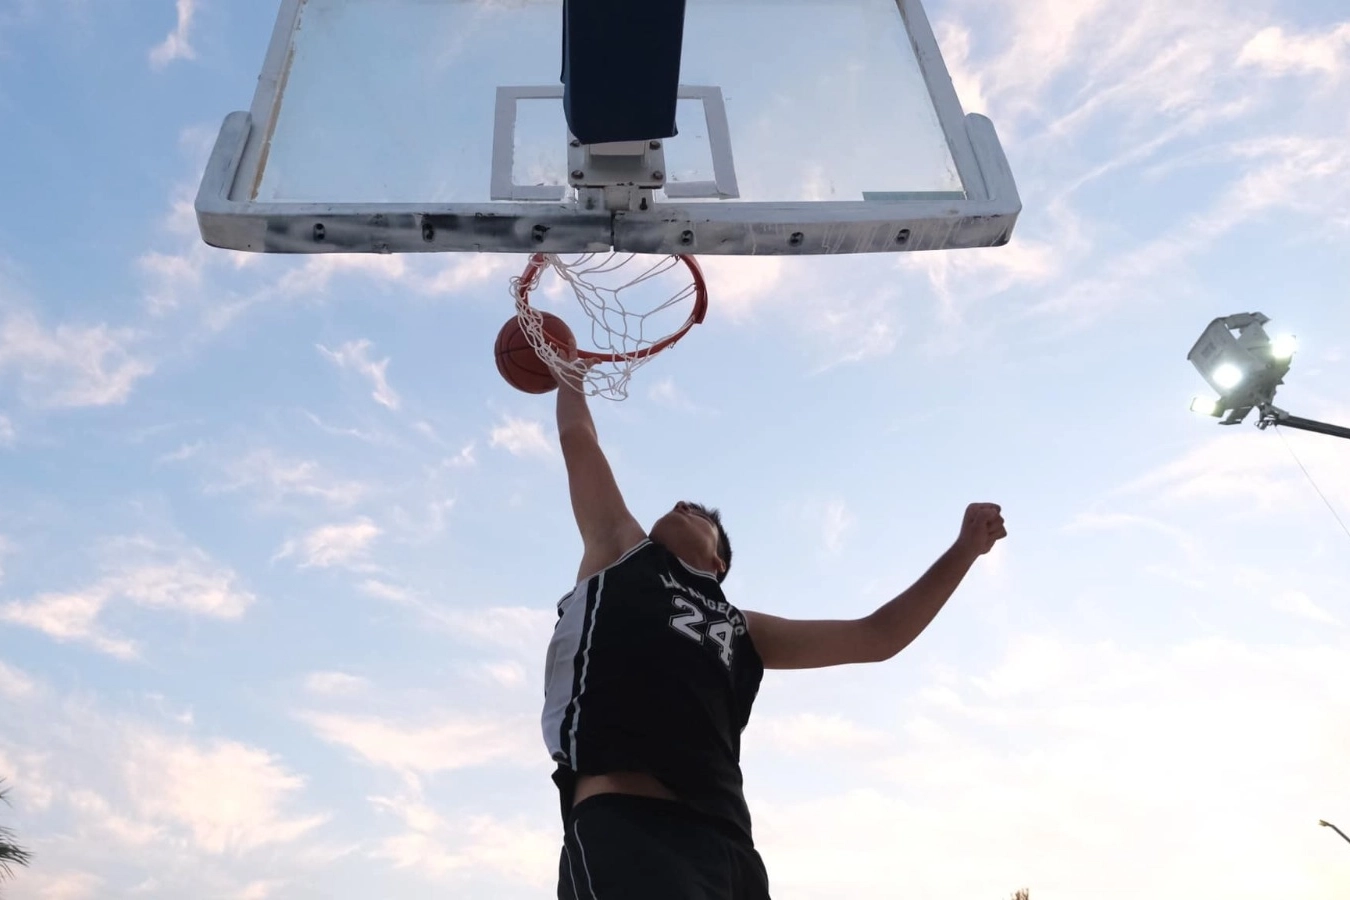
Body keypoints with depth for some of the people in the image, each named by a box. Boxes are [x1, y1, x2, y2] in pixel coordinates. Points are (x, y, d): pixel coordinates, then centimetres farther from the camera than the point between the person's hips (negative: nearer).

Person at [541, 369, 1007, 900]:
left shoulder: (741, 631, 27)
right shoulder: (619, 555, 21)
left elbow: (876, 638, 29)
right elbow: (578, 438, 27)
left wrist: (965, 548, 27)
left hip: (723, 836, 4)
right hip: (622, 824, -4)